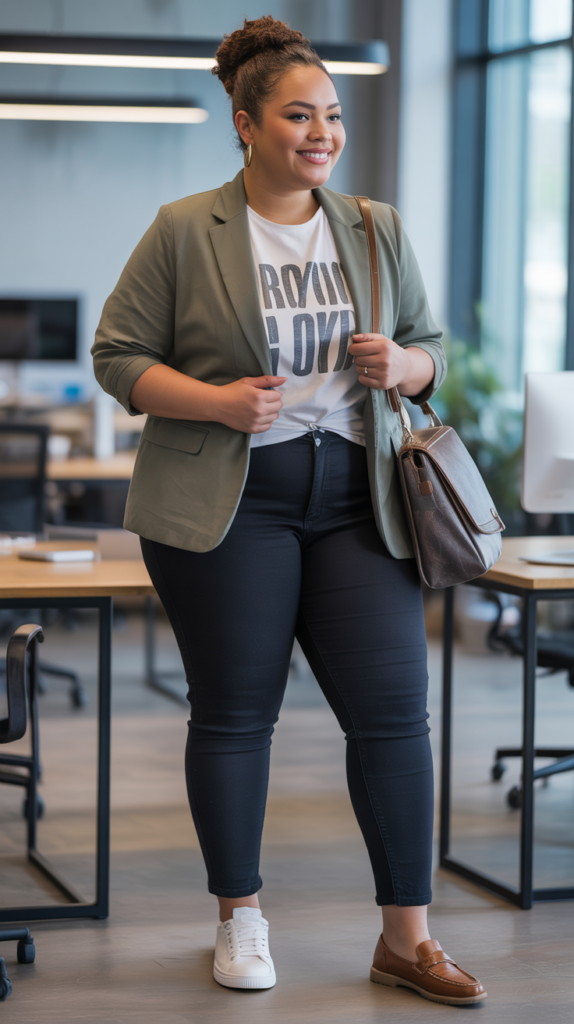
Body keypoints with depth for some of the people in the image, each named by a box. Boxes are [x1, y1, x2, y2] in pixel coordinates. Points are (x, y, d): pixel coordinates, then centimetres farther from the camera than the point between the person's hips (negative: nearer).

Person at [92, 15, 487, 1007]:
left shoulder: (377, 232, 11)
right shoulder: (183, 232, -1)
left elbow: (430, 352, 18)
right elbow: (118, 355, 0)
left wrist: (400, 363, -6)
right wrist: (214, 401, -16)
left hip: (356, 498, 3)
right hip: (224, 504, -3)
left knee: (394, 707, -3)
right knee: (235, 710, 4)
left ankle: (406, 937, 7)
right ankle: (240, 916, 22)